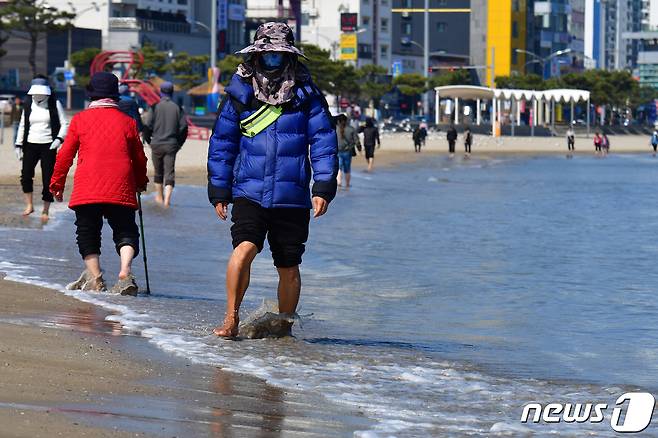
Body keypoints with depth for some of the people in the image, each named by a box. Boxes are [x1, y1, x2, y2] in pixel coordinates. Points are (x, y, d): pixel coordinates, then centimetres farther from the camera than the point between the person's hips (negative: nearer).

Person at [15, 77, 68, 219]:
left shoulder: (55, 104, -1)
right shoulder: (28, 104, 7)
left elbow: (64, 124, 0)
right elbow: (22, 125, 14)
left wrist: (59, 138, -16)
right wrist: (18, 145, 9)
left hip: (48, 146, -2)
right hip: (30, 145, 2)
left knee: (48, 178, -3)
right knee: (26, 174, -13)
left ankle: (46, 210, 9)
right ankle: (29, 205, 0)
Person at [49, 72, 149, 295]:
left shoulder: (80, 119, 5)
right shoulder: (127, 121, 9)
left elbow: (65, 155, 6)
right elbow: (139, 158, 16)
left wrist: (57, 184, 17)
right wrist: (141, 182, 34)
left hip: (87, 189, -1)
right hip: (121, 190, 1)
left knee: (87, 233, 11)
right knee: (125, 232, 6)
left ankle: (95, 278, 5)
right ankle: (125, 273, -16)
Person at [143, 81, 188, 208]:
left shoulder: (155, 107, -4)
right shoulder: (177, 108, 1)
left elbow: (147, 126, -7)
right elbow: (184, 127, -1)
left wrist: (148, 140, 9)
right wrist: (179, 143, 11)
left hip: (156, 145, 0)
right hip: (171, 145, 0)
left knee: (158, 172, 16)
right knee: (170, 172, -2)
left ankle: (159, 196, 31)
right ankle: (167, 198, -18)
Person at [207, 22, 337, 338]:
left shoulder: (307, 97, 3)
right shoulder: (239, 96, 5)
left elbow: (324, 142, 3)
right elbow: (221, 145, 11)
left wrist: (323, 188, -5)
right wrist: (219, 192, 9)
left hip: (292, 199, 1)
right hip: (249, 193, -1)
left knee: (288, 267, 7)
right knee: (244, 249, -22)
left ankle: (284, 328, 24)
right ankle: (231, 319, -12)